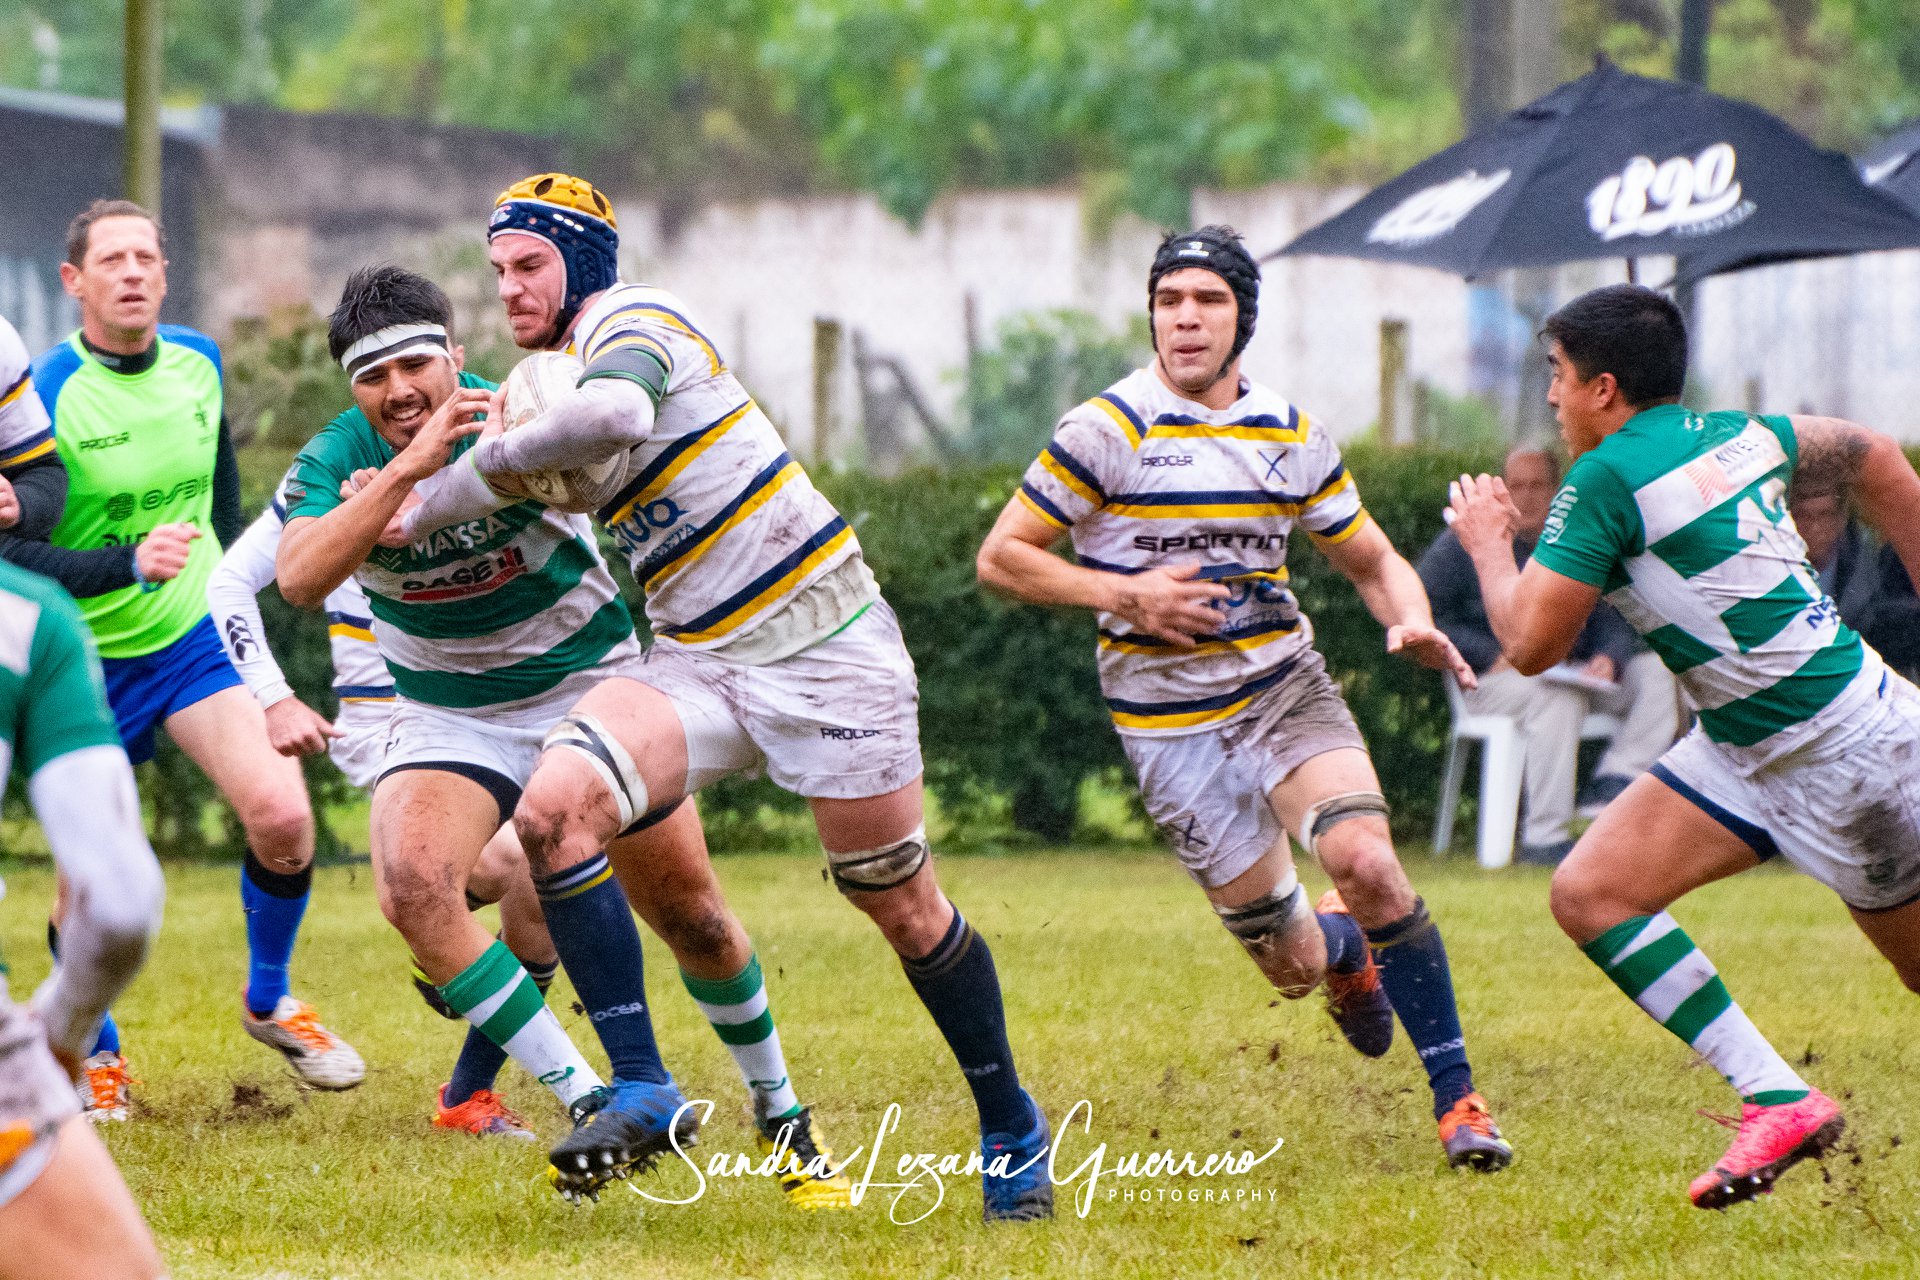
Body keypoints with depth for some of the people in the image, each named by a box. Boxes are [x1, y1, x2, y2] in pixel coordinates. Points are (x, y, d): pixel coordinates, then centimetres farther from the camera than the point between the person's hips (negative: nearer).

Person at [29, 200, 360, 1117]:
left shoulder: (198, 361, -2)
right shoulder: (46, 395, -19)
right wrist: (130, 563, -36)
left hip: (196, 637, 3)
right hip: (86, 658, -3)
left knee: (281, 814, -16)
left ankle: (268, 1000, 9)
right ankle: (97, 1056, 26)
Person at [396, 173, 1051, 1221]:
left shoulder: (631, 320, -13)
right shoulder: (557, 370, 14)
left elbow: (613, 414, -36)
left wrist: (438, 498, -29)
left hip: (823, 647, -7)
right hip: (698, 663, 7)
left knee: (902, 905, 1)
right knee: (555, 799, -21)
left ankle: (1012, 1130, 22)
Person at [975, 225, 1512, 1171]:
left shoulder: (1292, 436, 5)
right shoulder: (1106, 430, -8)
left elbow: (1373, 561, 14)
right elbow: (1001, 558, -5)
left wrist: (1412, 623, -8)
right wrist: (1123, 595, -17)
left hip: (1285, 686, 2)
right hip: (1173, 725, -2)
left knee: (1366, 861, -25)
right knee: (1293, 967, -5)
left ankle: (1456, 1094, -12)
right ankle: (1344, 952, 36)